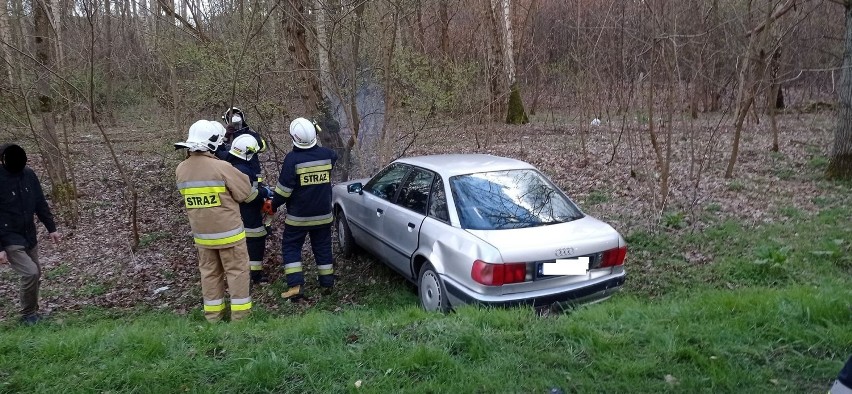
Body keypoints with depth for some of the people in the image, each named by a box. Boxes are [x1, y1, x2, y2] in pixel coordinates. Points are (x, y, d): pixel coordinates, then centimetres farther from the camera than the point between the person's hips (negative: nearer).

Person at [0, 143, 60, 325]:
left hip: (29, 236, 6)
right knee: (30, 272, -16)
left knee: (36, 274, 12)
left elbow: (40, 203, 7)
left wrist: (51, 228, 8)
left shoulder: (28, 174, -4)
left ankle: (32, 312, 31)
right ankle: (28, 315, 3)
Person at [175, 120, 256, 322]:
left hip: (201, 232, 5)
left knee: (209, 271, 17)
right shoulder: (221, 167, -22)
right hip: (228, 231, -5)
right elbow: (246, 193, -13)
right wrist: (259, 192, 7)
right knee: (237, 270, 8)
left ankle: (212, 313, 25)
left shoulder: (181, 170, -4)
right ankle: (240, 313, 14)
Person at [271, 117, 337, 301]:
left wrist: (274, 205, 1)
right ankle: (327, 283, 20)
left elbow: (284, 188, -15)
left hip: (298, 215, -4)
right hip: (323, 214, 4)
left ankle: (295, 285, -1)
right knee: (323, 247, 16)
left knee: (291, 247, 9)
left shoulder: (292, 159, -17)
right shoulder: (327, 154, -4)